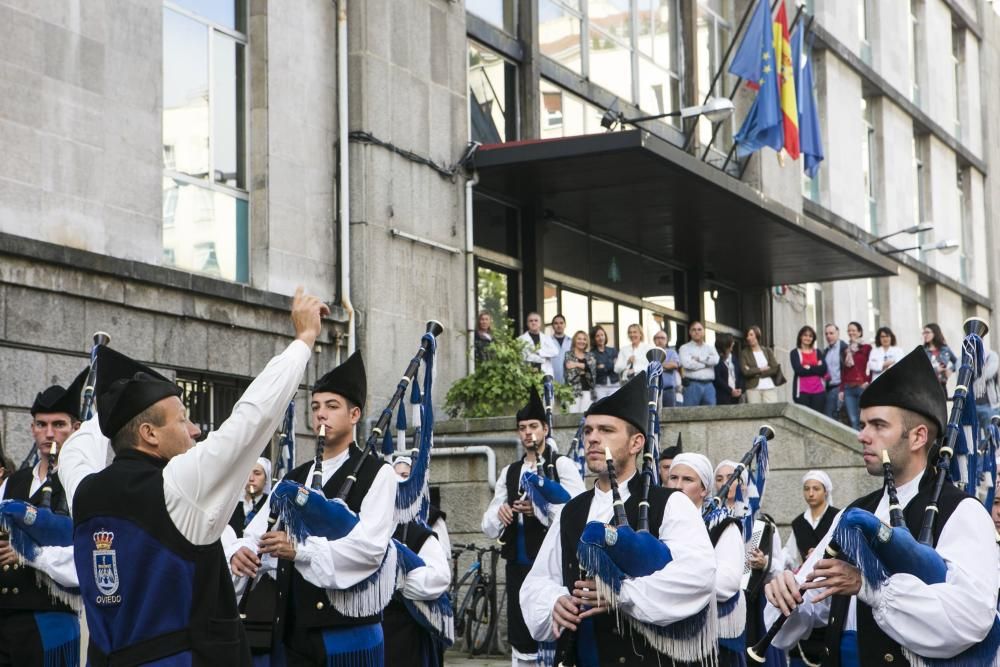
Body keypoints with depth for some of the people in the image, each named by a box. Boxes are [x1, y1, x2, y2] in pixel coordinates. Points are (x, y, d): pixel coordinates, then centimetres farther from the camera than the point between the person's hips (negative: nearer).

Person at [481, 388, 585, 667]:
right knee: (521, 642, 8)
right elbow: (489, 526, 14)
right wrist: (499, 514, -8)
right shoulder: (509, 472, 16)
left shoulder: (562, 465, -1)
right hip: (518, 564, 6)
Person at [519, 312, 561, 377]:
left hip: (546, 374, 3)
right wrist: (543, 358, -6)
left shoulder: (547, 338, 17)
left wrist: (539, 351, -7)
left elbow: (555, 352, 2)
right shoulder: (522, 339, 4)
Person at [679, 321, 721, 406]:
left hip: (709, 385, 3)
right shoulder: (685, 348, 6)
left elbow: (715, 360, -3)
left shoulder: (710, 348, 17)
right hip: (692, 385, -3)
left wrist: (698, 358, -4)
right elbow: (687, 364, -12)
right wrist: (706, 364, -2)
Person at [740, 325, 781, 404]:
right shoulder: (744, 353, 6)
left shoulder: (768, 351, 12)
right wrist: (761, 369, -1)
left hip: (770, 388, 2)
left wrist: (754, 372, -5)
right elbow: (745, 372, -6)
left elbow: (776, 369, 1)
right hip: (753, 389, -2)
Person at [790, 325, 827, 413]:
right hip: (802, 392, -3)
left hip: (819, 391, 3)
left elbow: (823, 369, 0)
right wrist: (816, 368, -4)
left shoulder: (817, 352, 15)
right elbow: (799, 370, -10)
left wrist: (808, 367, -8)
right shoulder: (795, 353, 5)